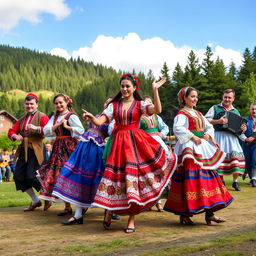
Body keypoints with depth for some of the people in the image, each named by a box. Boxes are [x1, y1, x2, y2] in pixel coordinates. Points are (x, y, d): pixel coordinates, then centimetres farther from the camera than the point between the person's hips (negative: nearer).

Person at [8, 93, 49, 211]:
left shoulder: (42, 117, 0)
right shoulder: (22, 119, 20)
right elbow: (11, 131, 17)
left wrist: (36, 128, -29)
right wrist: (15, 136, -5)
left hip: (35, 151, -7)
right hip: (23, 151, 7)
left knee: (31, 177, -13)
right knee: (18, 177, 5)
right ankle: (35, 201, 19)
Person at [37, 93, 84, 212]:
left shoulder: (71, 116, -5)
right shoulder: (55, 117, 17)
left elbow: (81, 130, -16)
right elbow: (46, 131, 5)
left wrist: (67, 126, -13)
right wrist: (58, 124, -6)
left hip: (69, 148, -7)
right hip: (58, 148, 7)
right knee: (59, 175, 5)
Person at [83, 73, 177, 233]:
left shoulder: (140, 104, 5)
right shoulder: (114, 105, 11)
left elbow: (157, 110, -14)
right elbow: (100, 121, -1)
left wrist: (155, 90, -16)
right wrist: (91, 117, -22)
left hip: (136, 142, -1)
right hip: (119, 143, 2)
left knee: (133, 177, -3)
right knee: (117, 176, -3)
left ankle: (132, 220, 5)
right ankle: (109, 214, 15)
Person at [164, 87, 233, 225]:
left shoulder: (198, 114, 19)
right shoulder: (182, 114, -7)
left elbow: (209, 126, 24)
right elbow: (177, 128, -24)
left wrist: (208, 134, 3)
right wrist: (193, 137, -22)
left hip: (203, 148, 9)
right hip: (190, 149, -9)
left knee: (207, 176, 7)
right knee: (190, 179, -9)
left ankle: (209, 213, 11)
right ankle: (184, 215, -1)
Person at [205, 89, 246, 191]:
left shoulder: (236, 111, 19)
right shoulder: (215, 108, 7)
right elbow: (206, 120, -3)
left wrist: (242, 129, 2)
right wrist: (218, 121, -16)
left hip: (231, 137, 3)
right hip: (219, 136, -3)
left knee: (235, 155, -9)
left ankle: (235, 181, 3)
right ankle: (220, 181, 8)